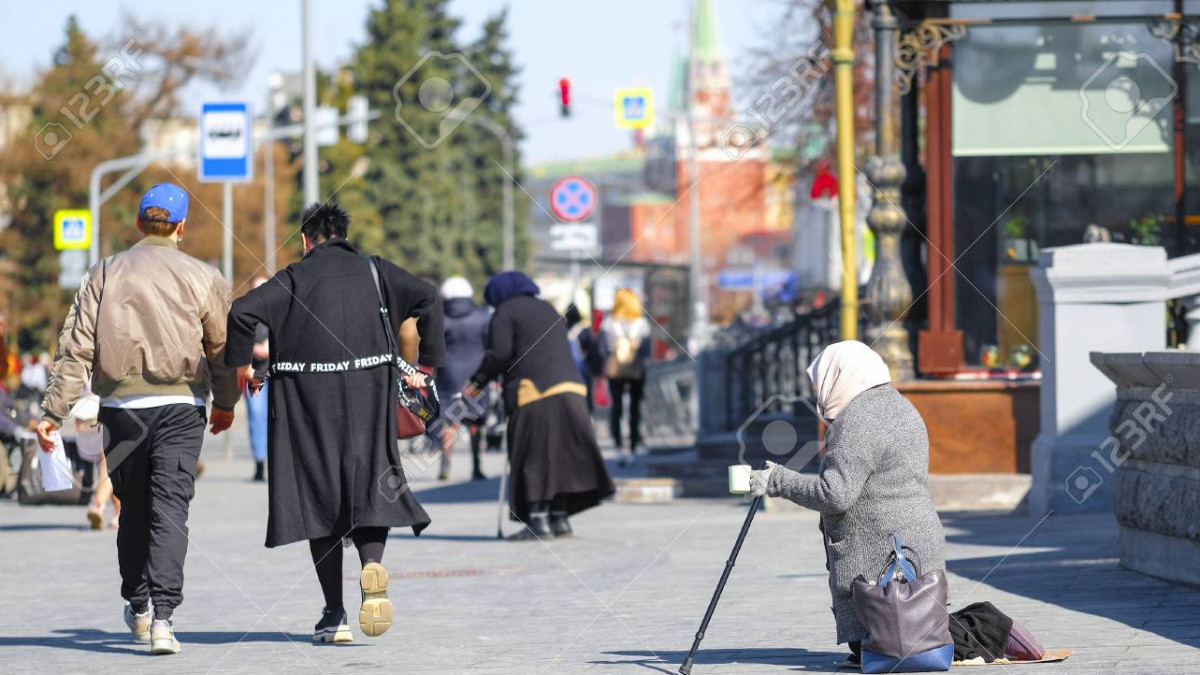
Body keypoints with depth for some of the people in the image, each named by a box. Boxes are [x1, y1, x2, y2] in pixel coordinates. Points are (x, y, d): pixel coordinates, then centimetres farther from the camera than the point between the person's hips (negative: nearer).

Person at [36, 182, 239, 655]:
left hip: (120, 407, 2)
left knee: (133, 509, 17)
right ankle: (163, 615, -19)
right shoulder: (201, 278, 0)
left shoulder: (105, 274, 3)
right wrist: (225, 403, 24)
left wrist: (54, 411, 0)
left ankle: (137, 608, 29)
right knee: (170, 509, -6)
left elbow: (75, 347, -2)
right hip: (180, 406, -2)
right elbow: (222, 348, 7)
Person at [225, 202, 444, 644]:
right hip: (369, 397, 1)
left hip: (308, 398, -1)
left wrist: (241, 364, 3)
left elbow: (242, 311, -12)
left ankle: (334, 614, 2)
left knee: (319, 495, 5)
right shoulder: (374, 271, 9)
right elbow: (428, 299, -1)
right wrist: (425, 365, 5)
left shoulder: (296, 277, 1)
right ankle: (372, 563, -27)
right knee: (368, 487, 5)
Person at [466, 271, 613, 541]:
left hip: (534, 391, -7)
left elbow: (499, 353, -9)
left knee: (533, 456, -4)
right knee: (561, 453, 10)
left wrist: (478, 381, 2)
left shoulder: (505, 311, 4)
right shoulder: (548, 310, 26)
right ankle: (560, 517, 10)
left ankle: (538, 520, -9)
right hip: (569, 388, 7)